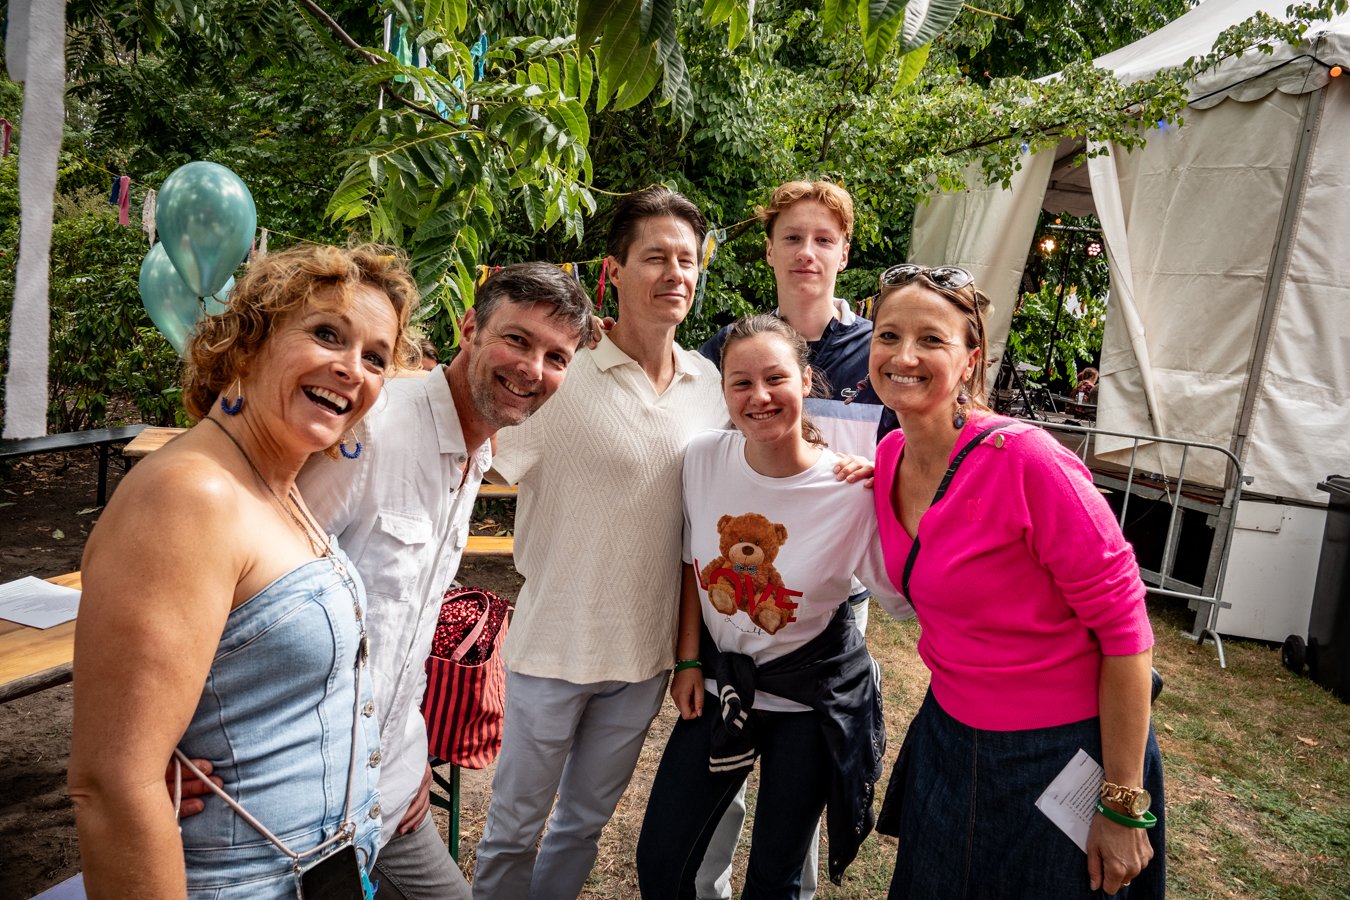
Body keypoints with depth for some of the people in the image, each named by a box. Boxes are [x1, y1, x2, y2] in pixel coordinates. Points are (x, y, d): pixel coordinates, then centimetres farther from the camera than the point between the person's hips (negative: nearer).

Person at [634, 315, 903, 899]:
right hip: (720, 681, 3)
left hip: (811, 697, -3)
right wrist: (689, 660, 4)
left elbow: (903, 598, -11)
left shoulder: (850, 489, -20)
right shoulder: (704, 457, -10)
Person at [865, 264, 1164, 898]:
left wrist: (1124, 805, -17)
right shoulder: (890, 457, -4)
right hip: (948, 734, 6)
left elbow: (1125, 630, -21)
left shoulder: (1024, 459, -25)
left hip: (1060, 751, -6)